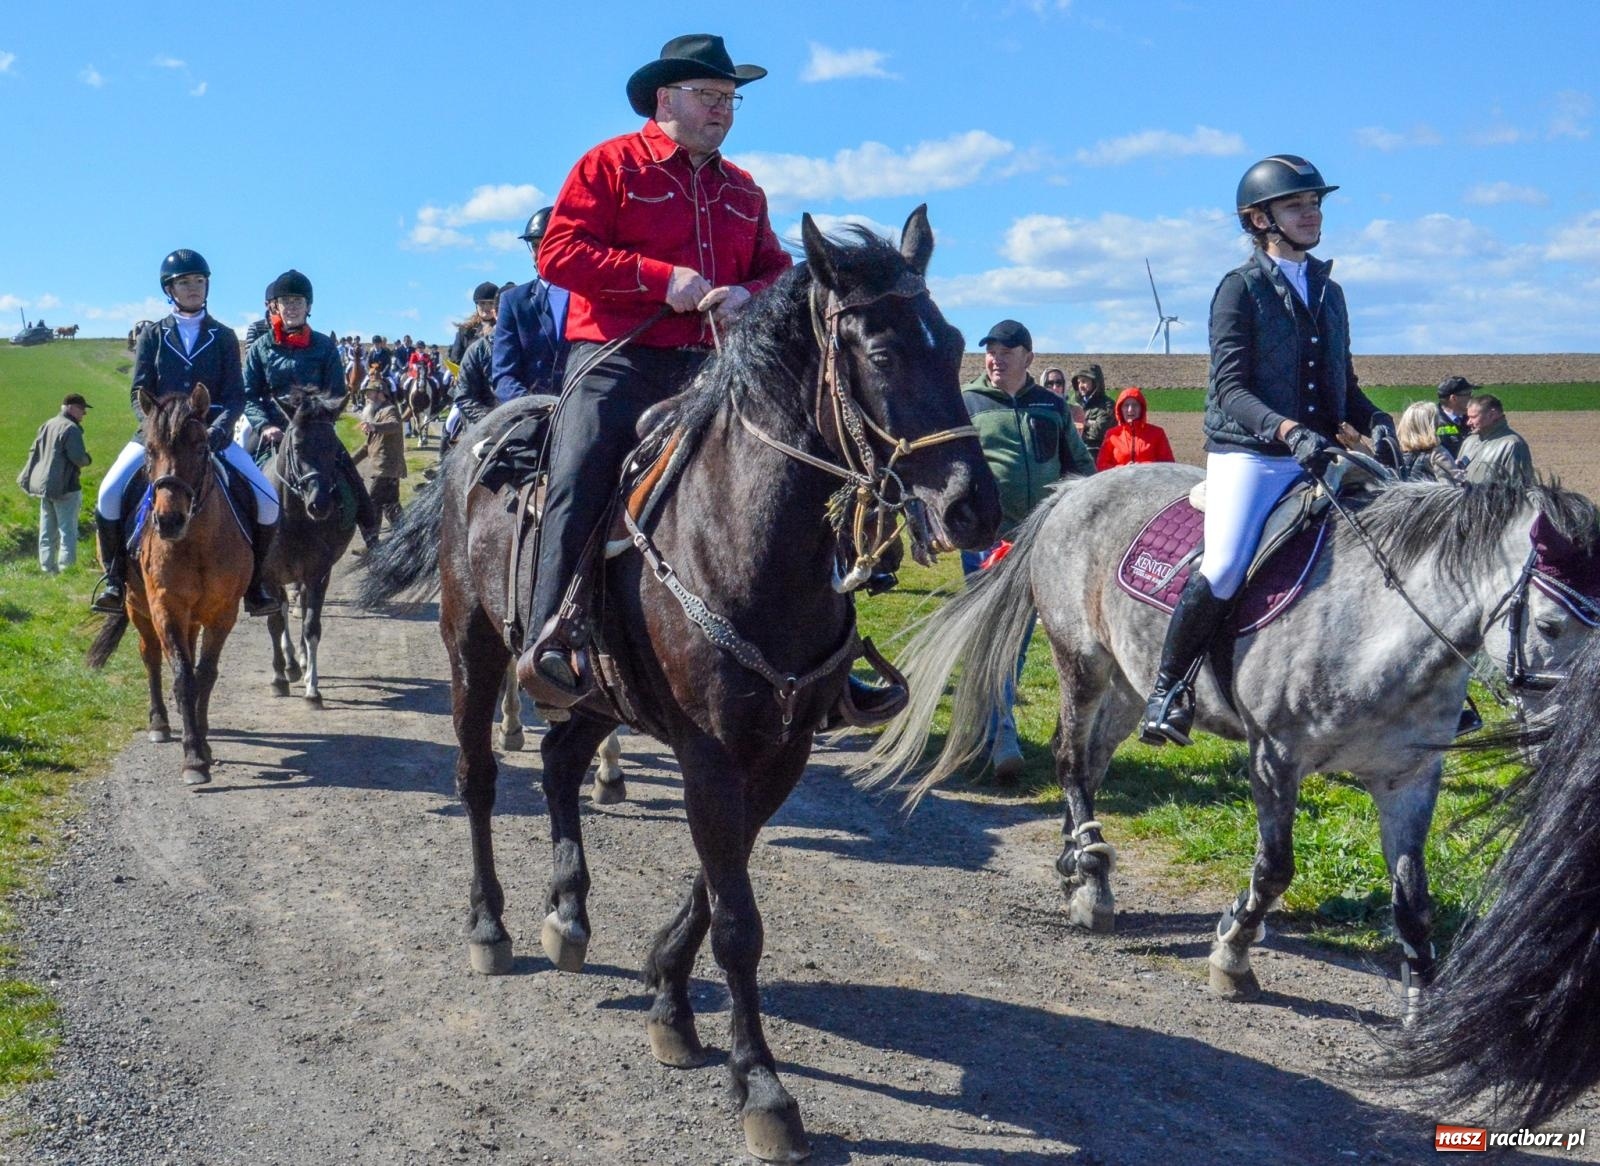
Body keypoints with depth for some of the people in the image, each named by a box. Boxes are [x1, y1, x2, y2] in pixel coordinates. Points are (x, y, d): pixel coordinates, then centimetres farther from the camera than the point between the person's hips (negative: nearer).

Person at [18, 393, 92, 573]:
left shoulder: (47, 426, 13)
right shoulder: (71, 429, -15)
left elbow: (34, 452, 17)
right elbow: (78, 458, -20)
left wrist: (27, 480, 22)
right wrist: (88, 459, 0)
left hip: (42, 484, 8)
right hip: (64, 487, -8)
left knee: (47, 531, 13)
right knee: (68, 530, -2)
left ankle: (47, 566, 17)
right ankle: (66, 565, -4)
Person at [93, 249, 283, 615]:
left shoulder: (223, 337, 7)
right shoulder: (153, 336, 7)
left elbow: (235, 396, 0)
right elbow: (139, 394, 1)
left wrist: (220, 427, -20)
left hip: (212, 435, 0)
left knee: (267, 498, -18)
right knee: (110, 493, -23)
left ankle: (252, 583, -1)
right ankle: (115, 578, -4)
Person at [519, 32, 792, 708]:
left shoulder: (742, 191, 20)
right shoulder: (611, 165, 4)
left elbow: (776, 271, 21)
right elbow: (558, 253, -7)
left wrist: (748, 295, -5)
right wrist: (660, 277, -16)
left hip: (709, 366, 5)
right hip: (617, 357, -5)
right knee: (579, 481, -23)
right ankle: (553, 644, -23)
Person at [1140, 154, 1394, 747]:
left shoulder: (1330, 292, 17)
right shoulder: (1240, 288, -2)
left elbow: (1344, 383, 22)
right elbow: (1230, 387, -11)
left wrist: (1376, 421, 0)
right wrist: (1289, 431, -26)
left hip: (1316, 459, 6)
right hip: (1249, 455, -6)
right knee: (1224, 569, -24)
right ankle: (1168, 688, -7)